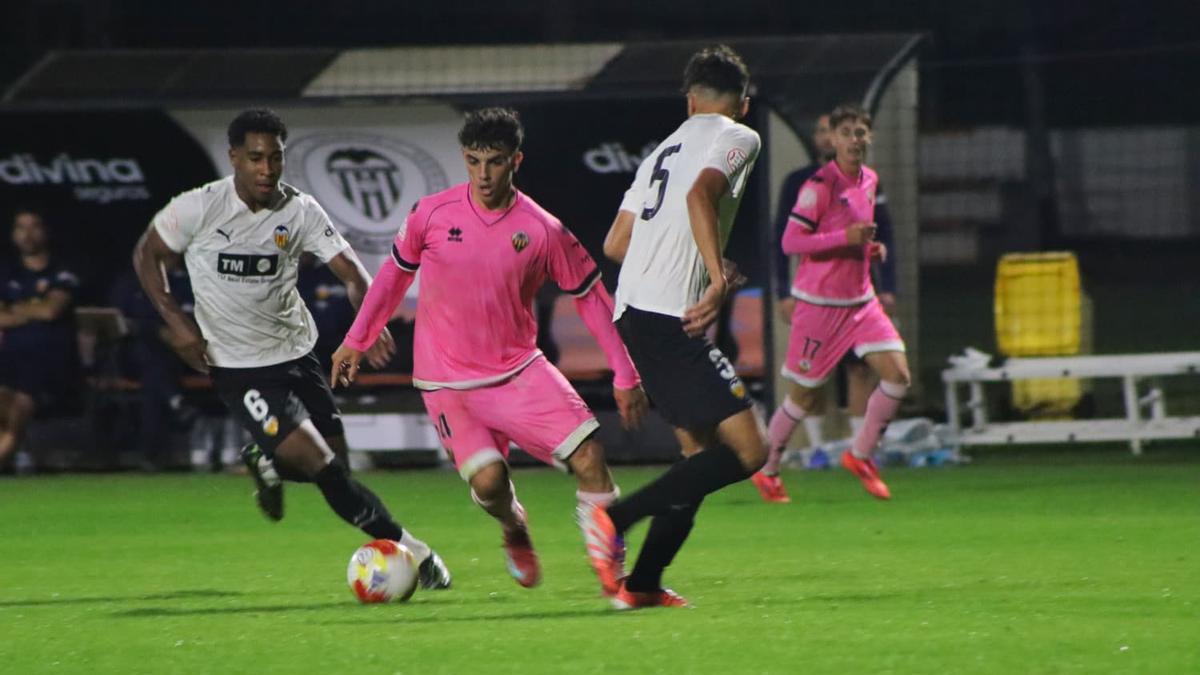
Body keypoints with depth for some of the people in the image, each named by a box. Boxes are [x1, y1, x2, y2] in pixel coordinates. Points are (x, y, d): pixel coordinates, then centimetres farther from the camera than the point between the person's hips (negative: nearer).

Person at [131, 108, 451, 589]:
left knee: (336, 464, 6)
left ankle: (266, 462, 37)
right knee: (320, 464, -16)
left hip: (294, 351, 4)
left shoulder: (300, 211, -5)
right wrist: (177, 321, -9)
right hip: (236, 366, -4)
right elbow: (147, 255, 1)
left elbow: (351, 272, -10)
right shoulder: (199, 208, -13)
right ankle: (406, 548, -9)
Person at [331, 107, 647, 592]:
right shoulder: (432, 215, -7)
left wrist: (624, 376, 2)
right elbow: (396, 273, 10)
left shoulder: (543, 231, -8)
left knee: (588, 455, -14)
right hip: (447, 383, -1)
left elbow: (590, 295, 2)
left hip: (519, 370, 1)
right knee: (487, 479, -19)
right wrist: (356, 340, 15)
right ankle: (515, 532, 17)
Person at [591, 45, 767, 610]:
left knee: (703, 451, 14)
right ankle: (616, 517, -17)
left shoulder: (664, 150, 25)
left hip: (632, 311, 9)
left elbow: (615, 244, 25)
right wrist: (718, 279, -23)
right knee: (748, 450, -11)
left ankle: (642, 584, 10)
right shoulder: (738, 138, 2)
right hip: (671, 318, -9)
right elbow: (700, 195, -19)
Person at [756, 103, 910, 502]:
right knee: (805, 394, 2)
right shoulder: (820, 185, -16)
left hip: (861, 300, 7)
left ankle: (860, 455, 10)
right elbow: (790, 242, -20)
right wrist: (846, 237, -28)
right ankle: (768, 467, 22)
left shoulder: (869, 180, 8)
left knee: (898, 375, -7)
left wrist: (872, 247, 5)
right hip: (820, 302, -7)